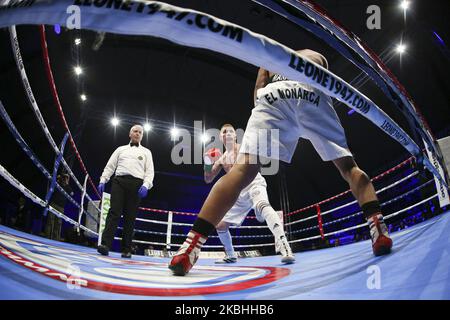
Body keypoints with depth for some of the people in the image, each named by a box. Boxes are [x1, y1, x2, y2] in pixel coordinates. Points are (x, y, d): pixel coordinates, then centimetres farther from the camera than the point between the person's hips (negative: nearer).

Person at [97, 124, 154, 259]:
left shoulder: (146, 152, 20)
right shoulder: (121, 149, 24)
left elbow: (149, 171, 8)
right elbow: (110, 166, 18)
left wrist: (146, 185, -9)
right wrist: (103, 180, 3)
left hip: (136, 184, 0)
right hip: (119, 181, 1)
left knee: (130, 217, -3)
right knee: (114, 212, -14)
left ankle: (126, 250, -1)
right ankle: (105, 244, -22)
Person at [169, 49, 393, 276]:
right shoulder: (317, 56, 42)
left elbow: (259, 87, 21)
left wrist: (263, 122, 20)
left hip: (272, 94, 0)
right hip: (311, 94, 0)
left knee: (243, 170, -15)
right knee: (348, 166, 12)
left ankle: (191, 246, -29)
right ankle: (378, 228, -7)